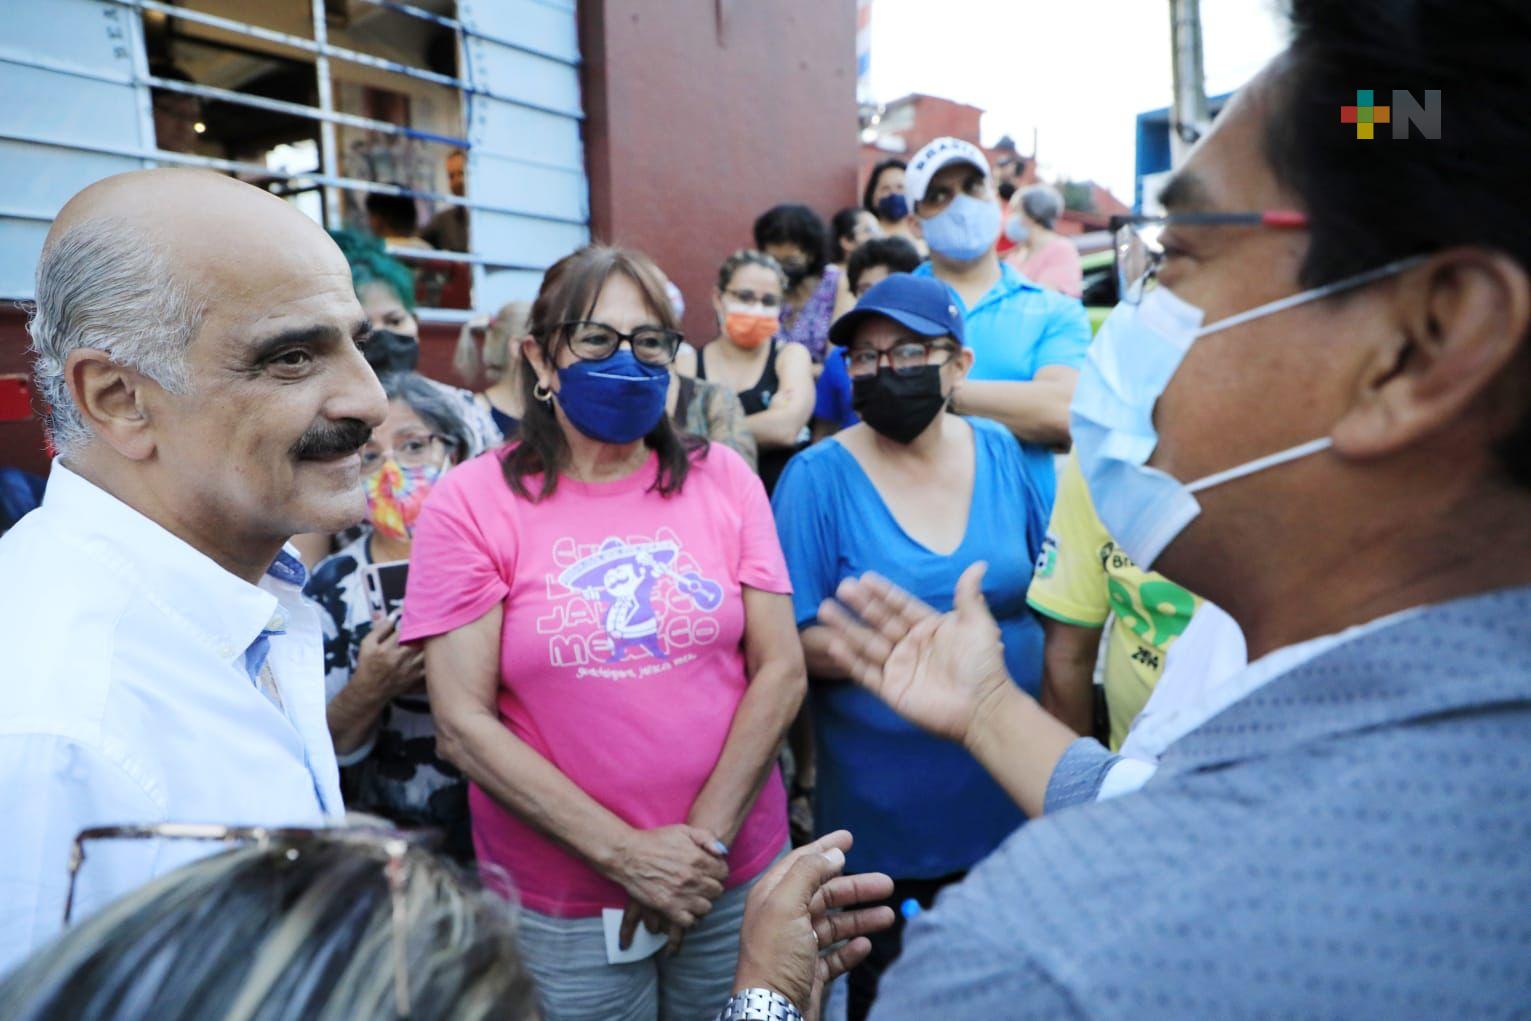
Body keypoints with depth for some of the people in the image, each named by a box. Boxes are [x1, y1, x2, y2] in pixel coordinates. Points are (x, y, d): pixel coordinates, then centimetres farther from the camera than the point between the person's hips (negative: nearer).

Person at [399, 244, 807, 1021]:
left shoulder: (722, 478, -1)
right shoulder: (470, 503, -8)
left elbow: (781, 670, -4)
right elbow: (463, 723, -12)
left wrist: (706, 838, -11)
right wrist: (627, 855, -15)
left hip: (735, 875, 3)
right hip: (558, 903, -2)